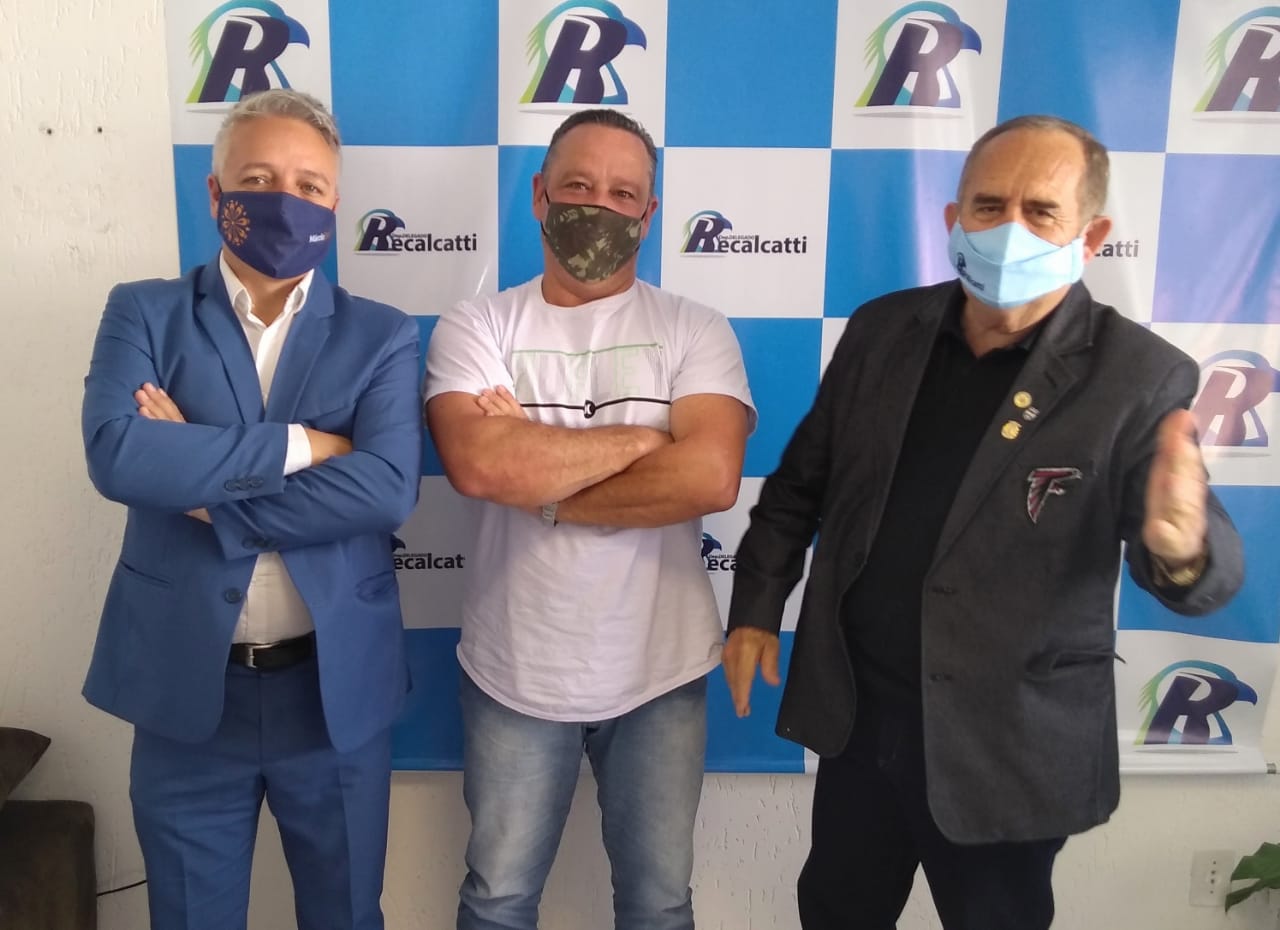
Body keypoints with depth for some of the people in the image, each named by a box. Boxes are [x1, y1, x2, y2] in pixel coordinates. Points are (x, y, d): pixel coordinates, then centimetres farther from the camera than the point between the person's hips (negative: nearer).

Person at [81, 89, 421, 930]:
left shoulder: (382, 336, -1)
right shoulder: (144, 313, 0)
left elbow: (388, 488, -17)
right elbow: (118, 454, -18)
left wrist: (205, 488, -17)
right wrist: (301, 444, -18)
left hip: (338, 689, 0)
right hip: (186, 688, 1)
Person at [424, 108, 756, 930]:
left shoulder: (696, 332, -4)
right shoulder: (476, 328, -3)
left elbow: (709, 478, -20)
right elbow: (481, 466, -21)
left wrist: (537, 475, -16)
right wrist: (645, 434, -14)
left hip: (659, 672, 0)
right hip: (515, 671, 1)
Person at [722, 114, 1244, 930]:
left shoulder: (1141, 377, -14)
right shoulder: (882, 329, -3)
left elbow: (1210, 570, -16)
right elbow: (802, 481, 7)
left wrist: (1182, 546, -39)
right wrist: (757, 607, 5)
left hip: (1008, 743, -3)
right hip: (855, 713, 4)